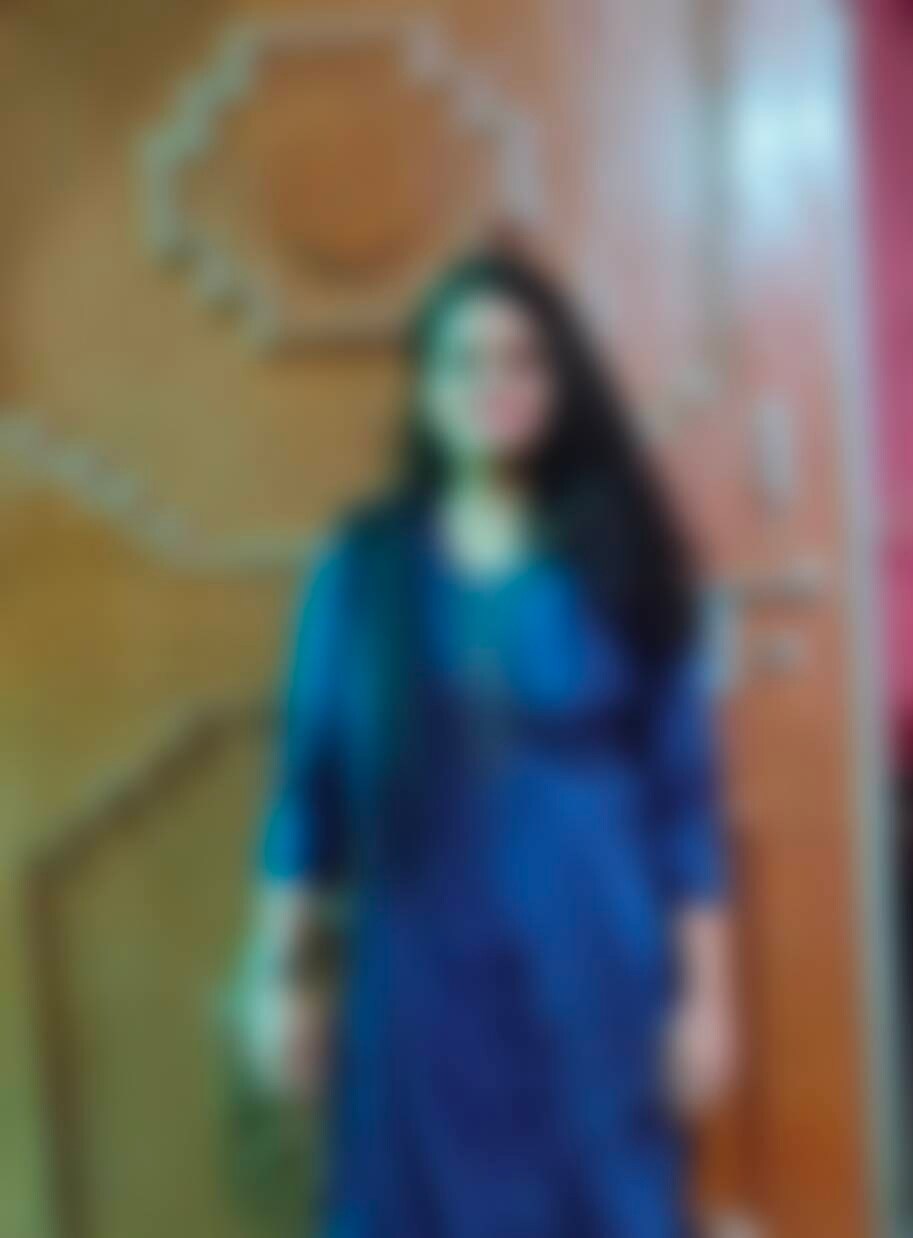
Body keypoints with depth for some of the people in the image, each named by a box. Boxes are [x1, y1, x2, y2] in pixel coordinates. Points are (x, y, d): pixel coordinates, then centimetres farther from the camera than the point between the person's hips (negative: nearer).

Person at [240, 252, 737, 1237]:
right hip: (425, 983, 1)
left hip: (594, 984, 0)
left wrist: (705, 992, -2)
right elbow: (311, 783, 4)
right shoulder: (362, 568, 1)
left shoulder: (621, 562, 0)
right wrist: (278, 978, 3)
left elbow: (682, 793, 0)